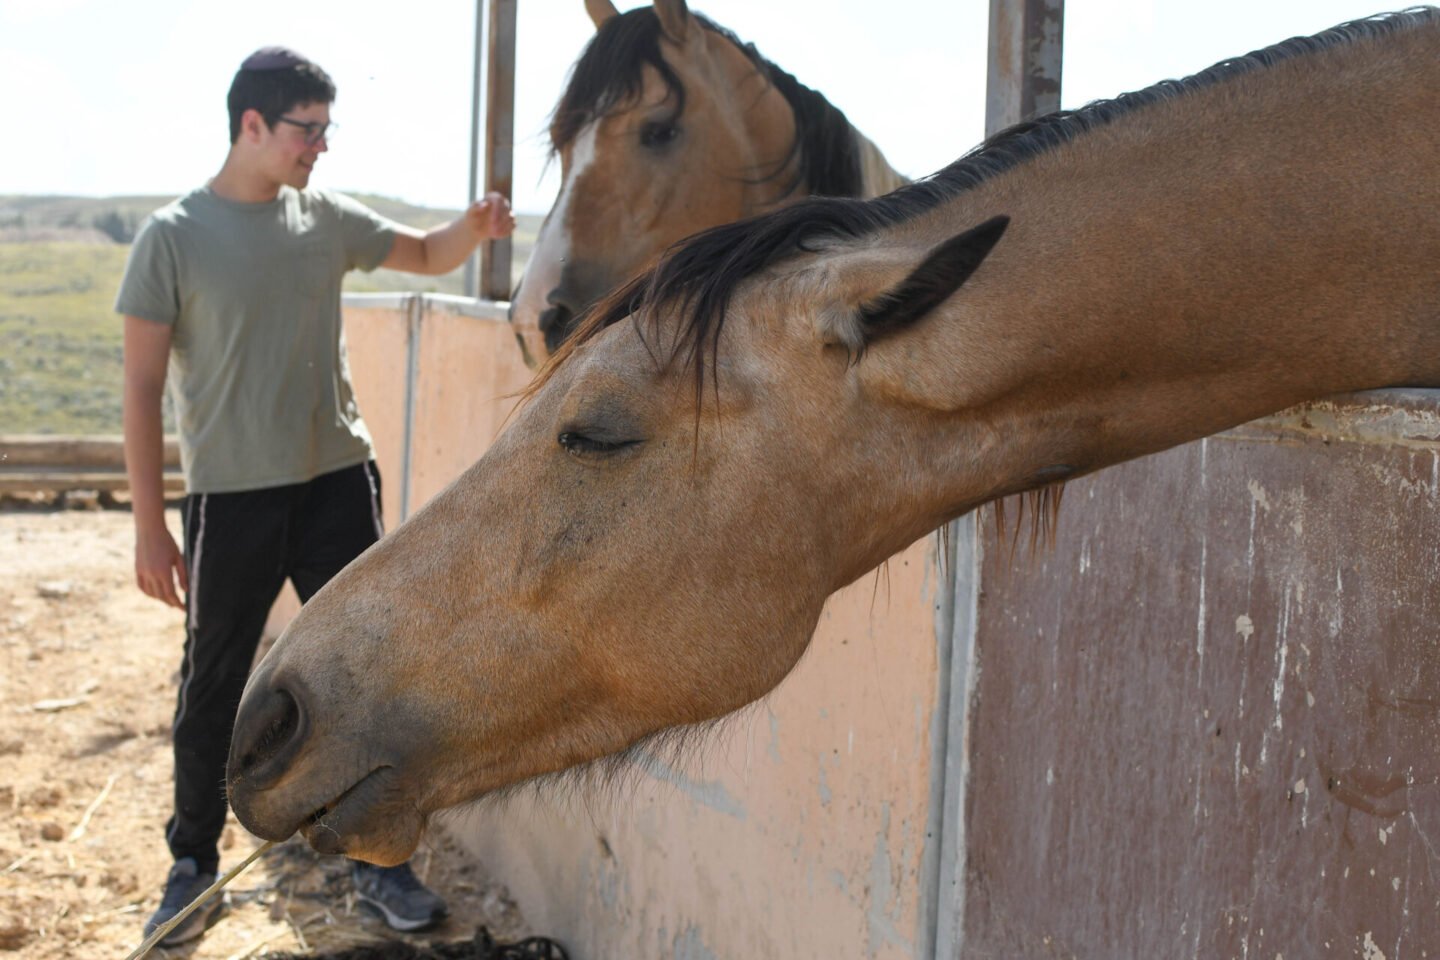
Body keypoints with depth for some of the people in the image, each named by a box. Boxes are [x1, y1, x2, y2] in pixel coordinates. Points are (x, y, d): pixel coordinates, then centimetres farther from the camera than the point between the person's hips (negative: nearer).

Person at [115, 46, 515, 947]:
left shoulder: (327, 219, 3)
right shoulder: (174, 237, -8)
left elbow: (429, 255, 17)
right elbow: (144, 387, -7)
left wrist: (476, 226, -7)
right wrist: (151, 527, -11)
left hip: (339, 483, 4)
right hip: (230, 499, -3)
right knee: (214, 688, 9)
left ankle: (380, 860, 21)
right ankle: (194, 865, 27)